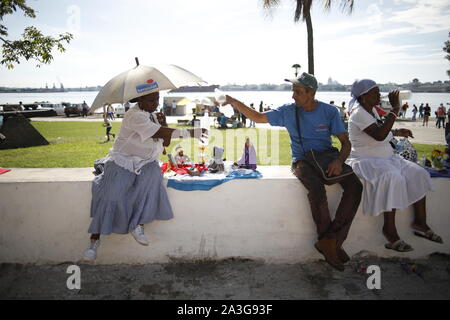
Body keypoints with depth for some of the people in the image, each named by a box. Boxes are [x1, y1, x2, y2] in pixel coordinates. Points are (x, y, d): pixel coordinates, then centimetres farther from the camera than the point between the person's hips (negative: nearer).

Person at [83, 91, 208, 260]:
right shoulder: (135, 116, -16)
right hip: (123, 161, -6)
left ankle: (138, 225, -21)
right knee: (112, 193, -22)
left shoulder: (152, 115, 11)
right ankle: (95, 238, -7)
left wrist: (161, 123, -6)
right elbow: (159, 133, -28)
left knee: (153, 175, -27)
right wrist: (191, 133, -29)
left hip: (145, 162, 6)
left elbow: (165, 142, 12)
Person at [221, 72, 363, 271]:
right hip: (302, 160, -2)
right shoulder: (288, 111, 2)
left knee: (355, 186, -24)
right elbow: (258, 117, 8)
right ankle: (331, 242, -17)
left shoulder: (329, 112, 1)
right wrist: (237, 104, -7)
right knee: (316, 188, -34)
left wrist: (339, 161, -20)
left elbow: (346, 142, 1)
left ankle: (330, 241, -21)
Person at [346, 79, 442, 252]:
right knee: (393, 178, -34)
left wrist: (397, 132, 10)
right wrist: (395, 109, -27)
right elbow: (379, 135, -31)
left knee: (419, 174, -2)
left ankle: (420, 222, 5)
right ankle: (389, 229, -23)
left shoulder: (372, 110, 11)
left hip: (386, 157, 10)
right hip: (366, 160, -10)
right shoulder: (358, 114, -17)